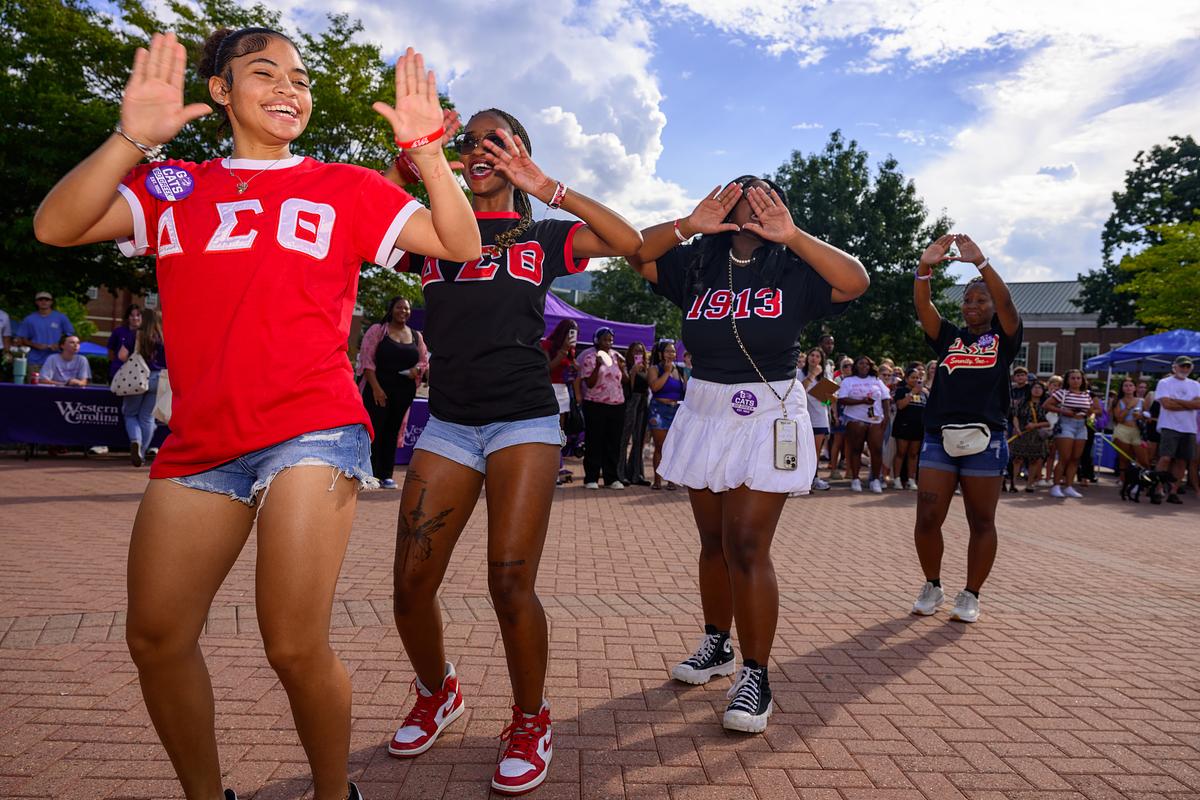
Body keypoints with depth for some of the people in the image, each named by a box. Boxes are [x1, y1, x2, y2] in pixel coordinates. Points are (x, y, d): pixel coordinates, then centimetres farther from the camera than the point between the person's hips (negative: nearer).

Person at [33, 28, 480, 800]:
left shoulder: (346, 187, 10)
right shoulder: (173, 185, 16)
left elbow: (461, 243, 2)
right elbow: (55, 227, 1)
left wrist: (426, 145, -9)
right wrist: (131, 138, -10)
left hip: (312, 430, -3)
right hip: (201, 439, 4)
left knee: (296, 648, -10)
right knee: (156, 638, 5)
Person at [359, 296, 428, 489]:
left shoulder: (416, 336, 14)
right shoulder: (377, 330, 1)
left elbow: (425, 360, 18)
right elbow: (366, 359, -5)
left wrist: (418, 368, -8)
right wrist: (375, 387, -14)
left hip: (404, 392, 4)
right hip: (378, 389, -4)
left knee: (393, 432, 7)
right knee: (375, 431, -5)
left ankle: (387, 475, 13)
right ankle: (372, 474, 1)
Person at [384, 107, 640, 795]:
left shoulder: (544, 235, 12)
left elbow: (630, 242, -5)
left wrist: (544, 187, -8)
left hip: (524, 421, -2)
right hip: (448, 423, 3)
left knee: (510, 583, -11)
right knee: (411, 585, -1)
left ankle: (531, 722, 14)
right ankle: (438, 694, 29)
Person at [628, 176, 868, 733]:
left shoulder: (793, 271, -1)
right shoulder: (698, 263, 6)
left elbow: (856, 281, -16)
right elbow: (636, 253, -3)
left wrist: (791, 237, -22)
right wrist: (688, 226, -15)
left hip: (767, 418, -3)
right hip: (704, 414, 4)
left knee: (746, 545, -11)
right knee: (713, 541, 12)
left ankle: (755, 678, 0)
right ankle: (716, 645, 30)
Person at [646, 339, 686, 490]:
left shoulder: (680, 370, 15)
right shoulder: (654, 369, 1)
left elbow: (687, 390, 21)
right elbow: (654, 386, -17)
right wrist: (667, 372, -10)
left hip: (677, 410, 4)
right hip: (660, 410, -4)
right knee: (660, 447, -2)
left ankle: (671, 480, 10)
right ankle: (657, 480, 4)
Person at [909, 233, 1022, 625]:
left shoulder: (1004, 338, 8)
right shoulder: (948, 337, 13)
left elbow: (1006, 303, -11)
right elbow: (923, 306, -3)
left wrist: (981, 262, -24)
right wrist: (925, 267, -20)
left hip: (985, 439, -2)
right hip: (938, 436, 2)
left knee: (981, 522, 5)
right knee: (927, 519, -2)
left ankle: (971, 595, 19)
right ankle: (932, 586, 19)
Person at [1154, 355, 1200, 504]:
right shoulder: (1164, 383, 3)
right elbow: (1166, 404, -12)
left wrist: (1176, 401, -9)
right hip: (1170, 427, -4)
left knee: (1182, 461, 3)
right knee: (1166, 458, -14)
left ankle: (1173, 492, 9)